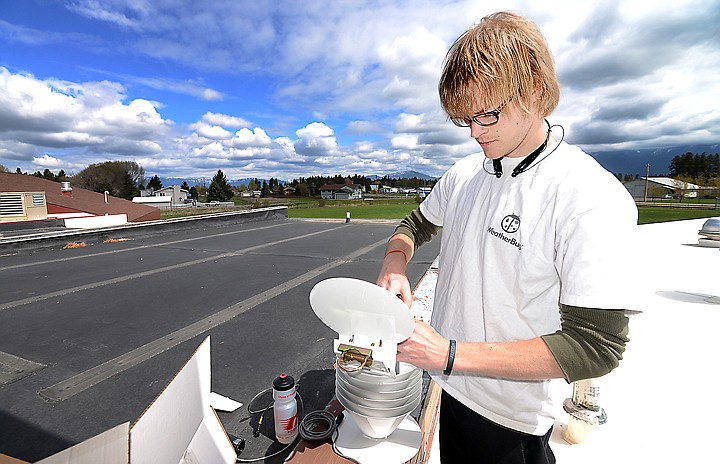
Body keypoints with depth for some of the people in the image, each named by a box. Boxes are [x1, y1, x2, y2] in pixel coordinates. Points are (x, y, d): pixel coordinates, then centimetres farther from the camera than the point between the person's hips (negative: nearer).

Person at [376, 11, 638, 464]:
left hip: (510, 421, -5)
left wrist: (450, 354, -28)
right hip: (448, 385, 6)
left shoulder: (593, 197, -23)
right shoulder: (463, 175, -5)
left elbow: (595, 346, -24)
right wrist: (394, 267, -12)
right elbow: (416, 225, 10)